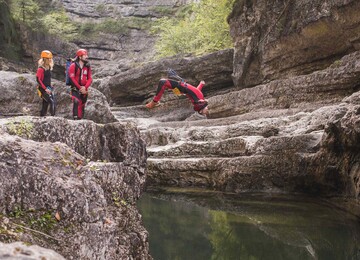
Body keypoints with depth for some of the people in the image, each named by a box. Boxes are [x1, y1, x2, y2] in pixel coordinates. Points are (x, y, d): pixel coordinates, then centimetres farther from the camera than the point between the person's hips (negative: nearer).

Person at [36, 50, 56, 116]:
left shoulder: (49, 68, 13)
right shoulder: (41, 69, -10)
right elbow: (38, 80, -16)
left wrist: (50, 87, 14)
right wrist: (45, 88, -18)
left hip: (48, 89, 8)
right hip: (43, 89, -7)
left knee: (45, 105, 5)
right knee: (51, 102, -20)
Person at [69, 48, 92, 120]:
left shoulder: (87, 66, 8)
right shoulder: (73, 66, -7)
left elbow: (90, 78, 5)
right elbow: (72, 78, -11)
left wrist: (85, 87, -11)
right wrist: (80, 88, -13)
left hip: (84, 90, 5)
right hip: (75, 89, -5)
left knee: (82, 105, 9)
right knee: (76, 102, -22)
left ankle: (80, 119, 17)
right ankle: (75, 118, -25)